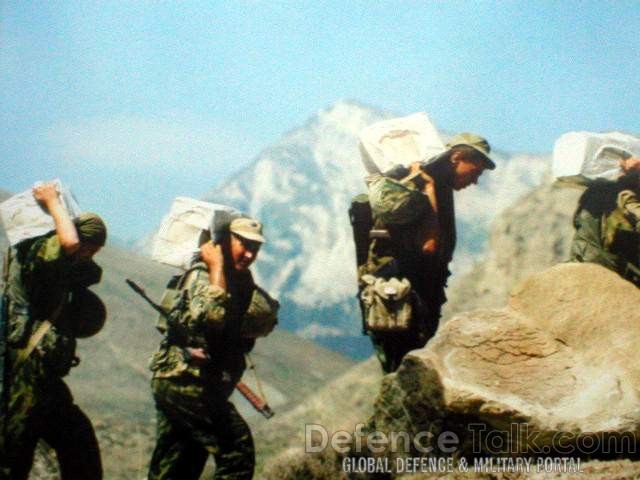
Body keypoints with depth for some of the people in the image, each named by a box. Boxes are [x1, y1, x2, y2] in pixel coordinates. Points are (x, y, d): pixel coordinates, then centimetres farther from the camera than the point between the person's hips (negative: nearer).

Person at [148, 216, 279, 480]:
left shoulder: (240, 280, 13)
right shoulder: (202, 274, -11)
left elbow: (266, 319, 1)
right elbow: (211, 315, -31)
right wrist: (217, 267, -21)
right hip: (186, 381, -9)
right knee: (238, 453, -10)